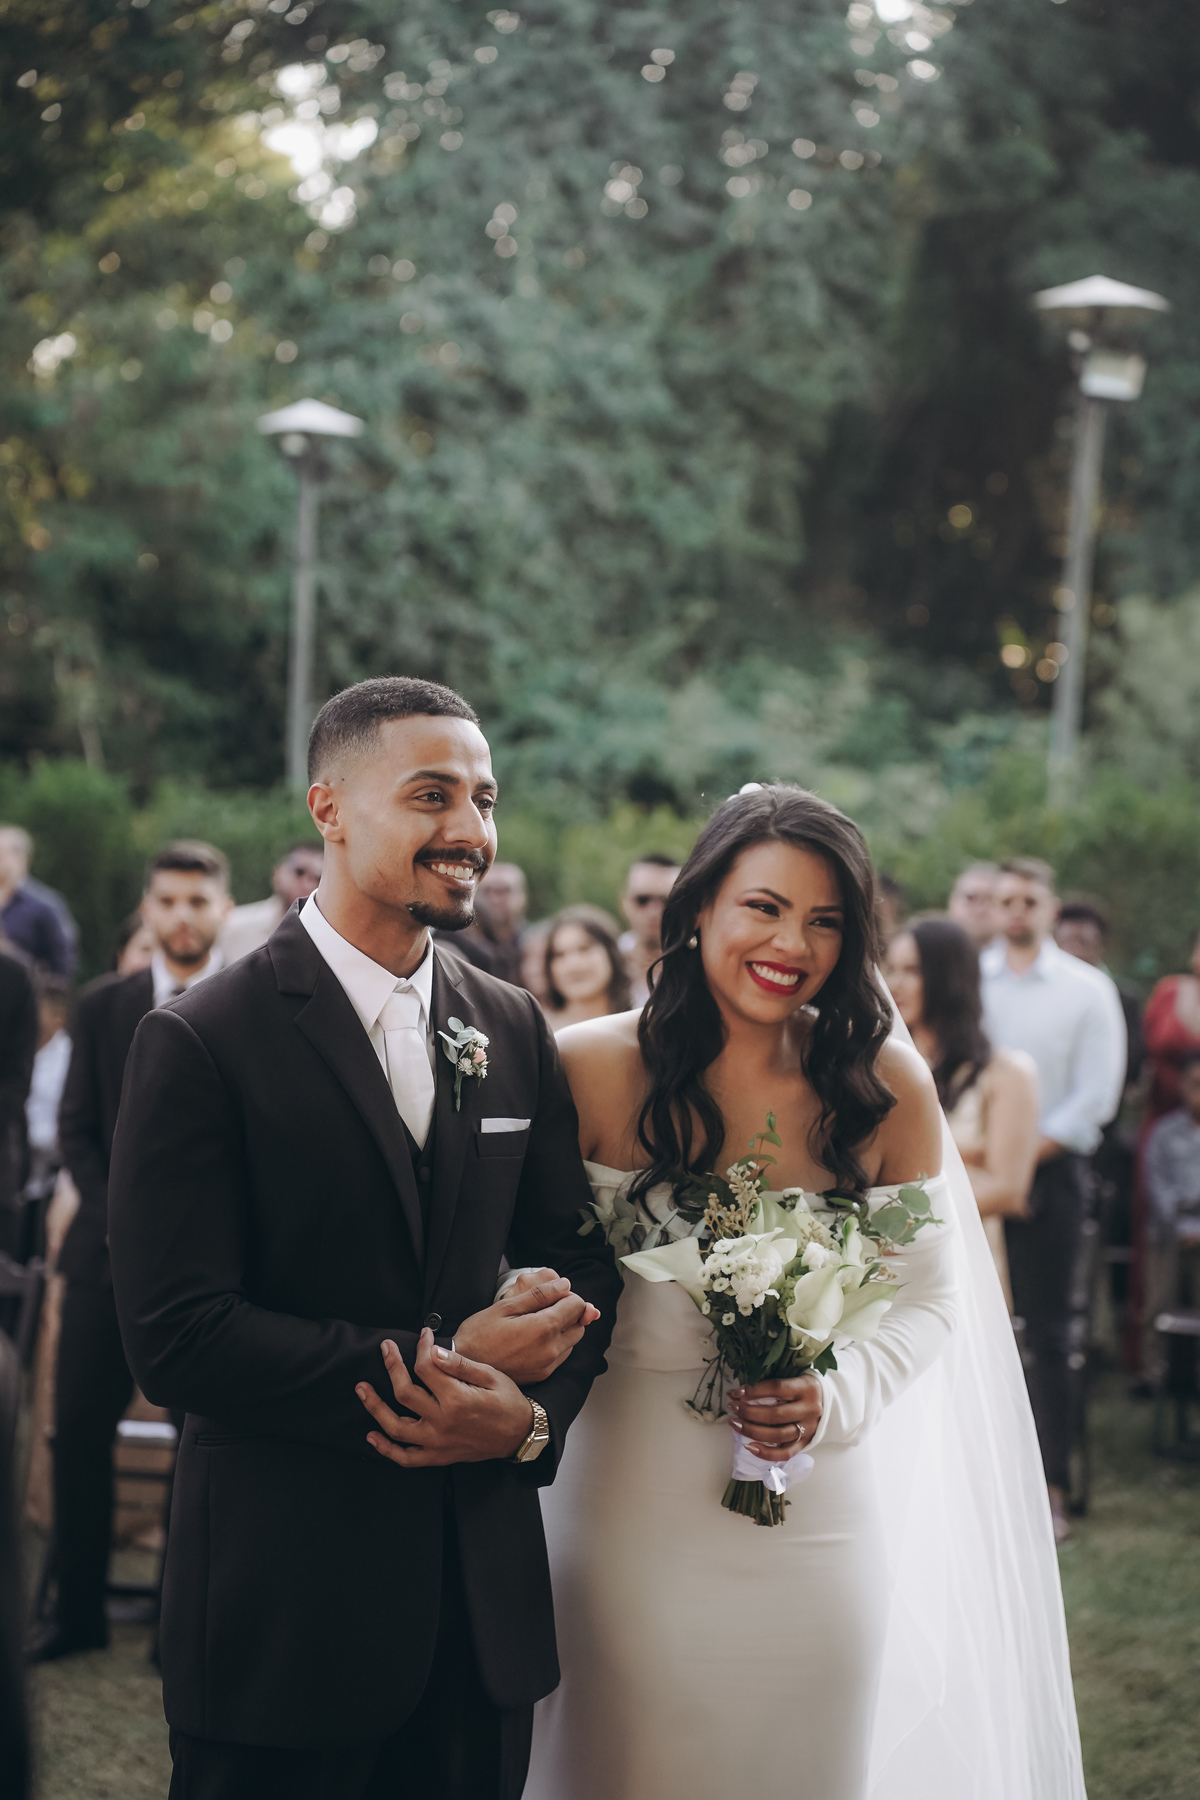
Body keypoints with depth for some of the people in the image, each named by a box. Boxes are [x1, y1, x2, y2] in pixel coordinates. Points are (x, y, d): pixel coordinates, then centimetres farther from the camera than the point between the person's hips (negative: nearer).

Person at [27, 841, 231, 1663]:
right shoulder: (104, 1004, 11)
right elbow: (78, 1127, 11)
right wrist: (118, 1216, -3)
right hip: (110, 1250, 3)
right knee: (79, 1427, 2)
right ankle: (80, 1610, 13)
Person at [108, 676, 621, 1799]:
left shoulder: (515, 1032, 8)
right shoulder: (202, 1043, -9)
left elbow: (579, 1261, 12)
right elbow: (176, 1338, -16)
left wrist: (534, 1412, -9)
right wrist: (441, 1363, -16)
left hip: (484, 1604, 5)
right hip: (284, 1609, -5)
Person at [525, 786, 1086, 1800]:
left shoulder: (886, 1088, -4)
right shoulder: (593, 1070, -8)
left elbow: (928, 1297, 4)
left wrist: (835, 1401, -12)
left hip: (818, 1517, 2)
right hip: (630, 1512, -1)